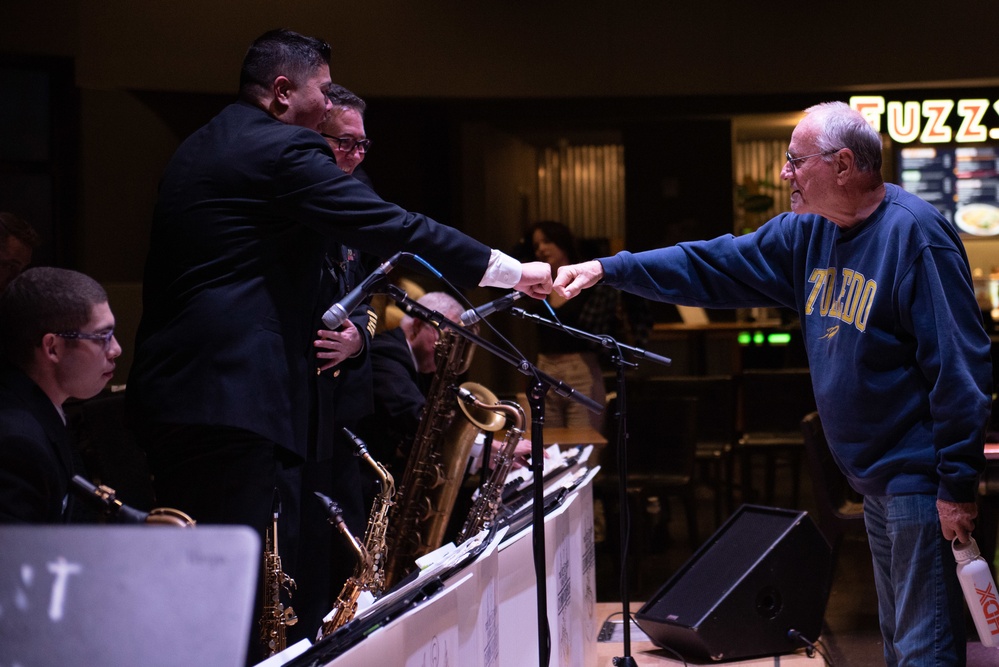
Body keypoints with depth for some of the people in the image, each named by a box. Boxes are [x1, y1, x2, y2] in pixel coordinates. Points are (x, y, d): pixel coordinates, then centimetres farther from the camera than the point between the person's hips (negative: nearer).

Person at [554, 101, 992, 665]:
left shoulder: (915, 235, -19)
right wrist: (608, 270, 5)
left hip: (918, 474, -9)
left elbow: (960, 365, -21)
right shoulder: (808, 233, 7)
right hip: (872, 473, 9)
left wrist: (957, 485, -21)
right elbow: (717, 265, 12)